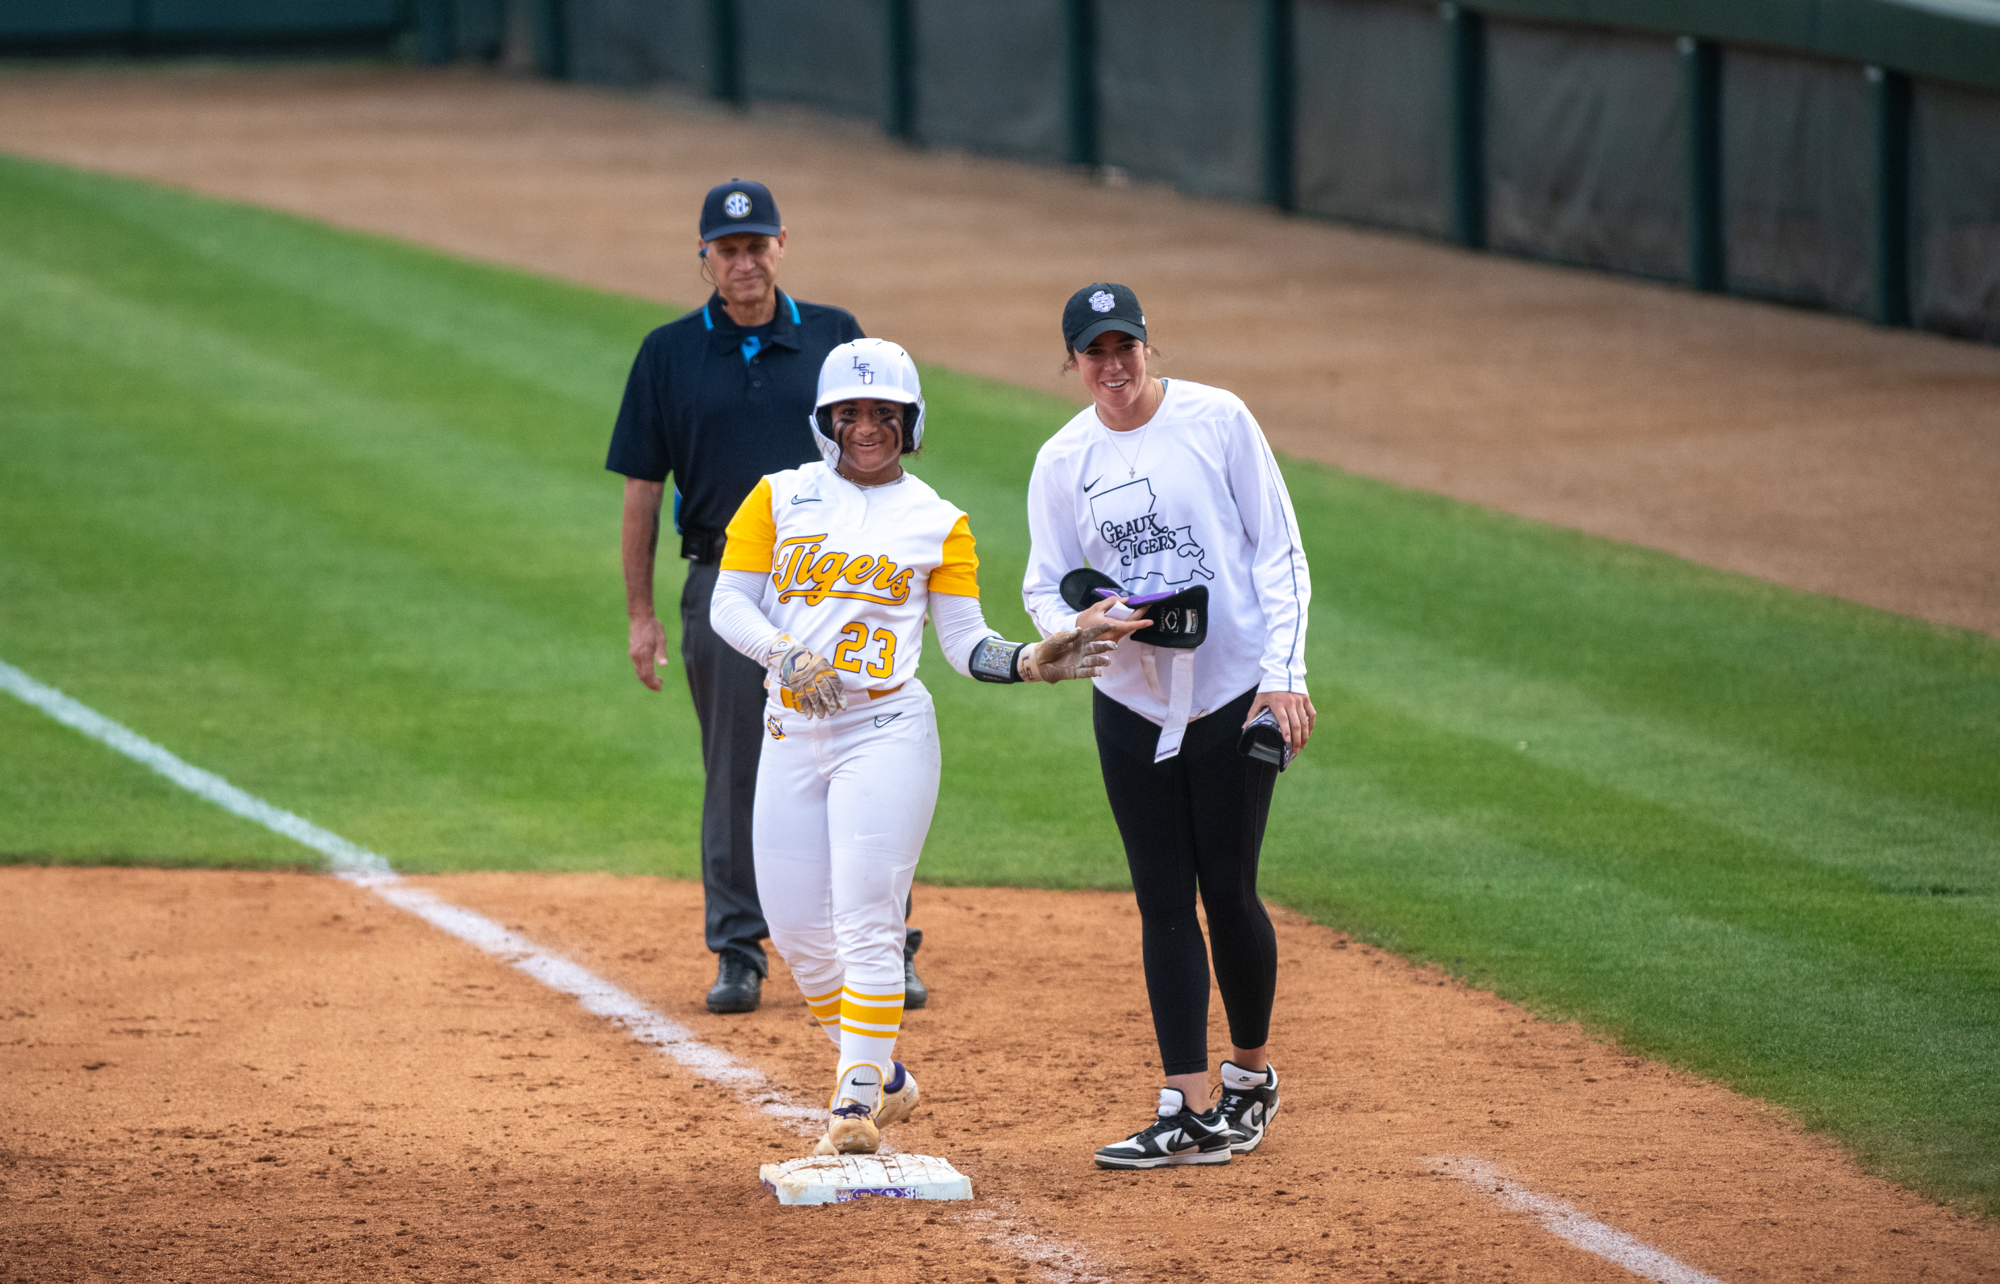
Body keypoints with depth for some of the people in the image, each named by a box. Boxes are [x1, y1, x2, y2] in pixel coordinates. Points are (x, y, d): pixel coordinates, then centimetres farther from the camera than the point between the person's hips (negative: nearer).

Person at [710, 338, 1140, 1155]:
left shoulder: (937, 523, 5)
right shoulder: (780, 498, 9)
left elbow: (966, 643, 3)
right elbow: (729, 603, 3)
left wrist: (1031, 662, -15)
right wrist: (787, 654, -14)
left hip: (887, 731, -3)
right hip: (791, 733, 3)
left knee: (866, 925, -13)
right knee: (795, 932, 4)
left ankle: (858, 1103, -10)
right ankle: (882, 1075, 23)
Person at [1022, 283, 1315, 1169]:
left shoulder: (1216, 421, -5)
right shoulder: (1063, 461, 4)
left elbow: (1279, 552, -4)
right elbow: (1046, 586, 7)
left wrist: (1285, 671, -13)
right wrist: (1075, 624, -17)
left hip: (1234, 697, -3)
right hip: (1131, 705, 3)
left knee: (1228, 892, 0)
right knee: (1164, 902, 1)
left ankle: (1251, 1074, 22)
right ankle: (1187, 1113, 0)